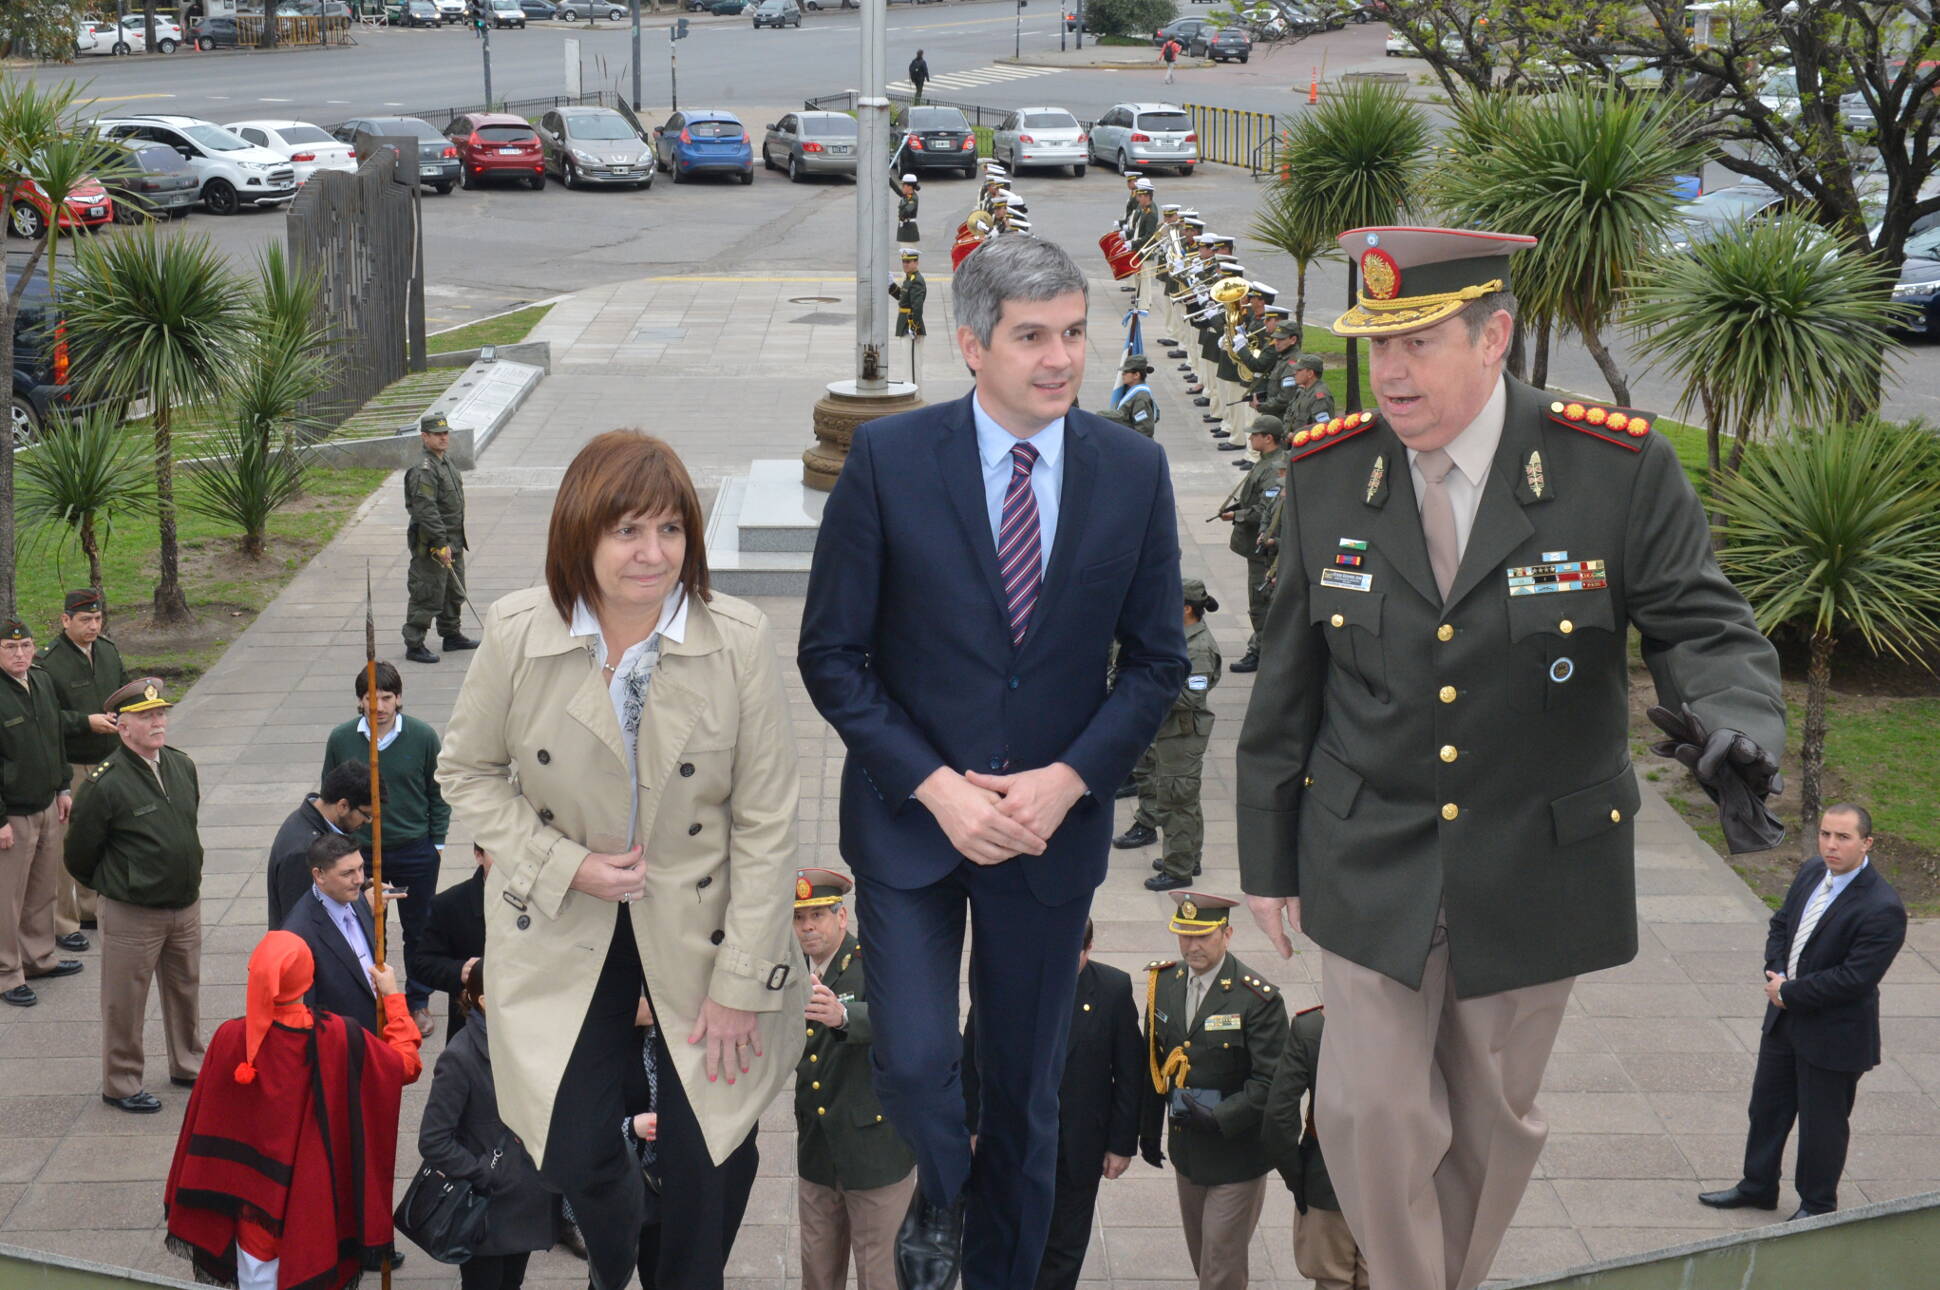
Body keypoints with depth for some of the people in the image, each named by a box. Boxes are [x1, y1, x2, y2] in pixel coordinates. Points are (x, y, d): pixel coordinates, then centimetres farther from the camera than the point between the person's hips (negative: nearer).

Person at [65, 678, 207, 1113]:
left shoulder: (182, 767, 0)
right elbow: (79, 854, -9)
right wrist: (112, 885, 5)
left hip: (185, 904, 6)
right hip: (132, 913, -6)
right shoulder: (104, 784, -21)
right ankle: (120, 1084, 23)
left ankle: (187, 1065, 39)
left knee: (186, 989, 20)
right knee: (125, 1002, 7)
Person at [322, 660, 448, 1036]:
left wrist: (436, 842, 1)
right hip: (359, 851, 1)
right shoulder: (341, 739, -6)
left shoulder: (422, 737, -9)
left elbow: (439, 793, 2)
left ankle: (419, 1002, 27)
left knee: (418, 930, 11)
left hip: (415, 850, -1)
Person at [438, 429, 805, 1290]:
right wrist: (565, 865, -13)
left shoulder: (738, 640, -17)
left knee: (707, 1153, 5)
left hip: (699, 921, 0)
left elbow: (766, 824, -11)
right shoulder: (517, 634, -14)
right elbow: (467, 772, 1)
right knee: (574, 1152, 2)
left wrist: (741, 984, -9)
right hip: (563, 932, 1)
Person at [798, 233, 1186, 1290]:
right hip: (911, 814, -2)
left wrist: (1070, 778, -11)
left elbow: (1157, 657, 3)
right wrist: (933, 785, -15)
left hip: (1056, 819, 2)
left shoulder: (1133, 469, -3)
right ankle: (941, 1191, 24)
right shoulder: (888, 459, -9)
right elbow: (831, 653, -6)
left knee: (1025, 1087, 12)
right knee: (912, 1062, -11)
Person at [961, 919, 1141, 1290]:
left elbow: (1129, 1074, -4)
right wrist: (971, 1127, 0)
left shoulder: (1114, 990, -11)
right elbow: (971, 1061, 0)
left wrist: (1122, 1144, -2)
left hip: (1077, 1149, 0)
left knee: (1065, 1250, 13)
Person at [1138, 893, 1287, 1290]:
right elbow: (1153, 1063, 10)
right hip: (1185, 1149, 6)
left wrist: (1219, 1119, -26)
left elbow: (1270, 1082, -17)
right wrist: (1148, 1129, 14)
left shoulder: (1258, 999, -18)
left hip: (1236, 1152, -6)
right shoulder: (1163, 984, 0)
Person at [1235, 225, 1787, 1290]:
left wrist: (1736, 718, -33)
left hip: (1535, 870, 0)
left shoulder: (1619, 469, -13)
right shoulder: (1326, 474, -5)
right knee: (1373, 1116, -3)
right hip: (1371, 870, 1)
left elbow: (1704, 631, -9)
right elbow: (1286, 683, 2)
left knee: (1491, 1124, 14)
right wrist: (1270, 857, 6)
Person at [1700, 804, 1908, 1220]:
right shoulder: (1812, 872, -2)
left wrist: (1790, 993, -19)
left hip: (1833, 1034, -8)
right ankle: (1757, 1186, 40)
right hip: (1785, 1018, 8)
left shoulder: (1882, 909, -26)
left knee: (1822, 1121, 10)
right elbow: (1780, 924, 11)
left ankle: (1817, 1205, 30)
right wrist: (1777, 973, -7)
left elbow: (1853, 978, -27)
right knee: (1767, 1104, 21)